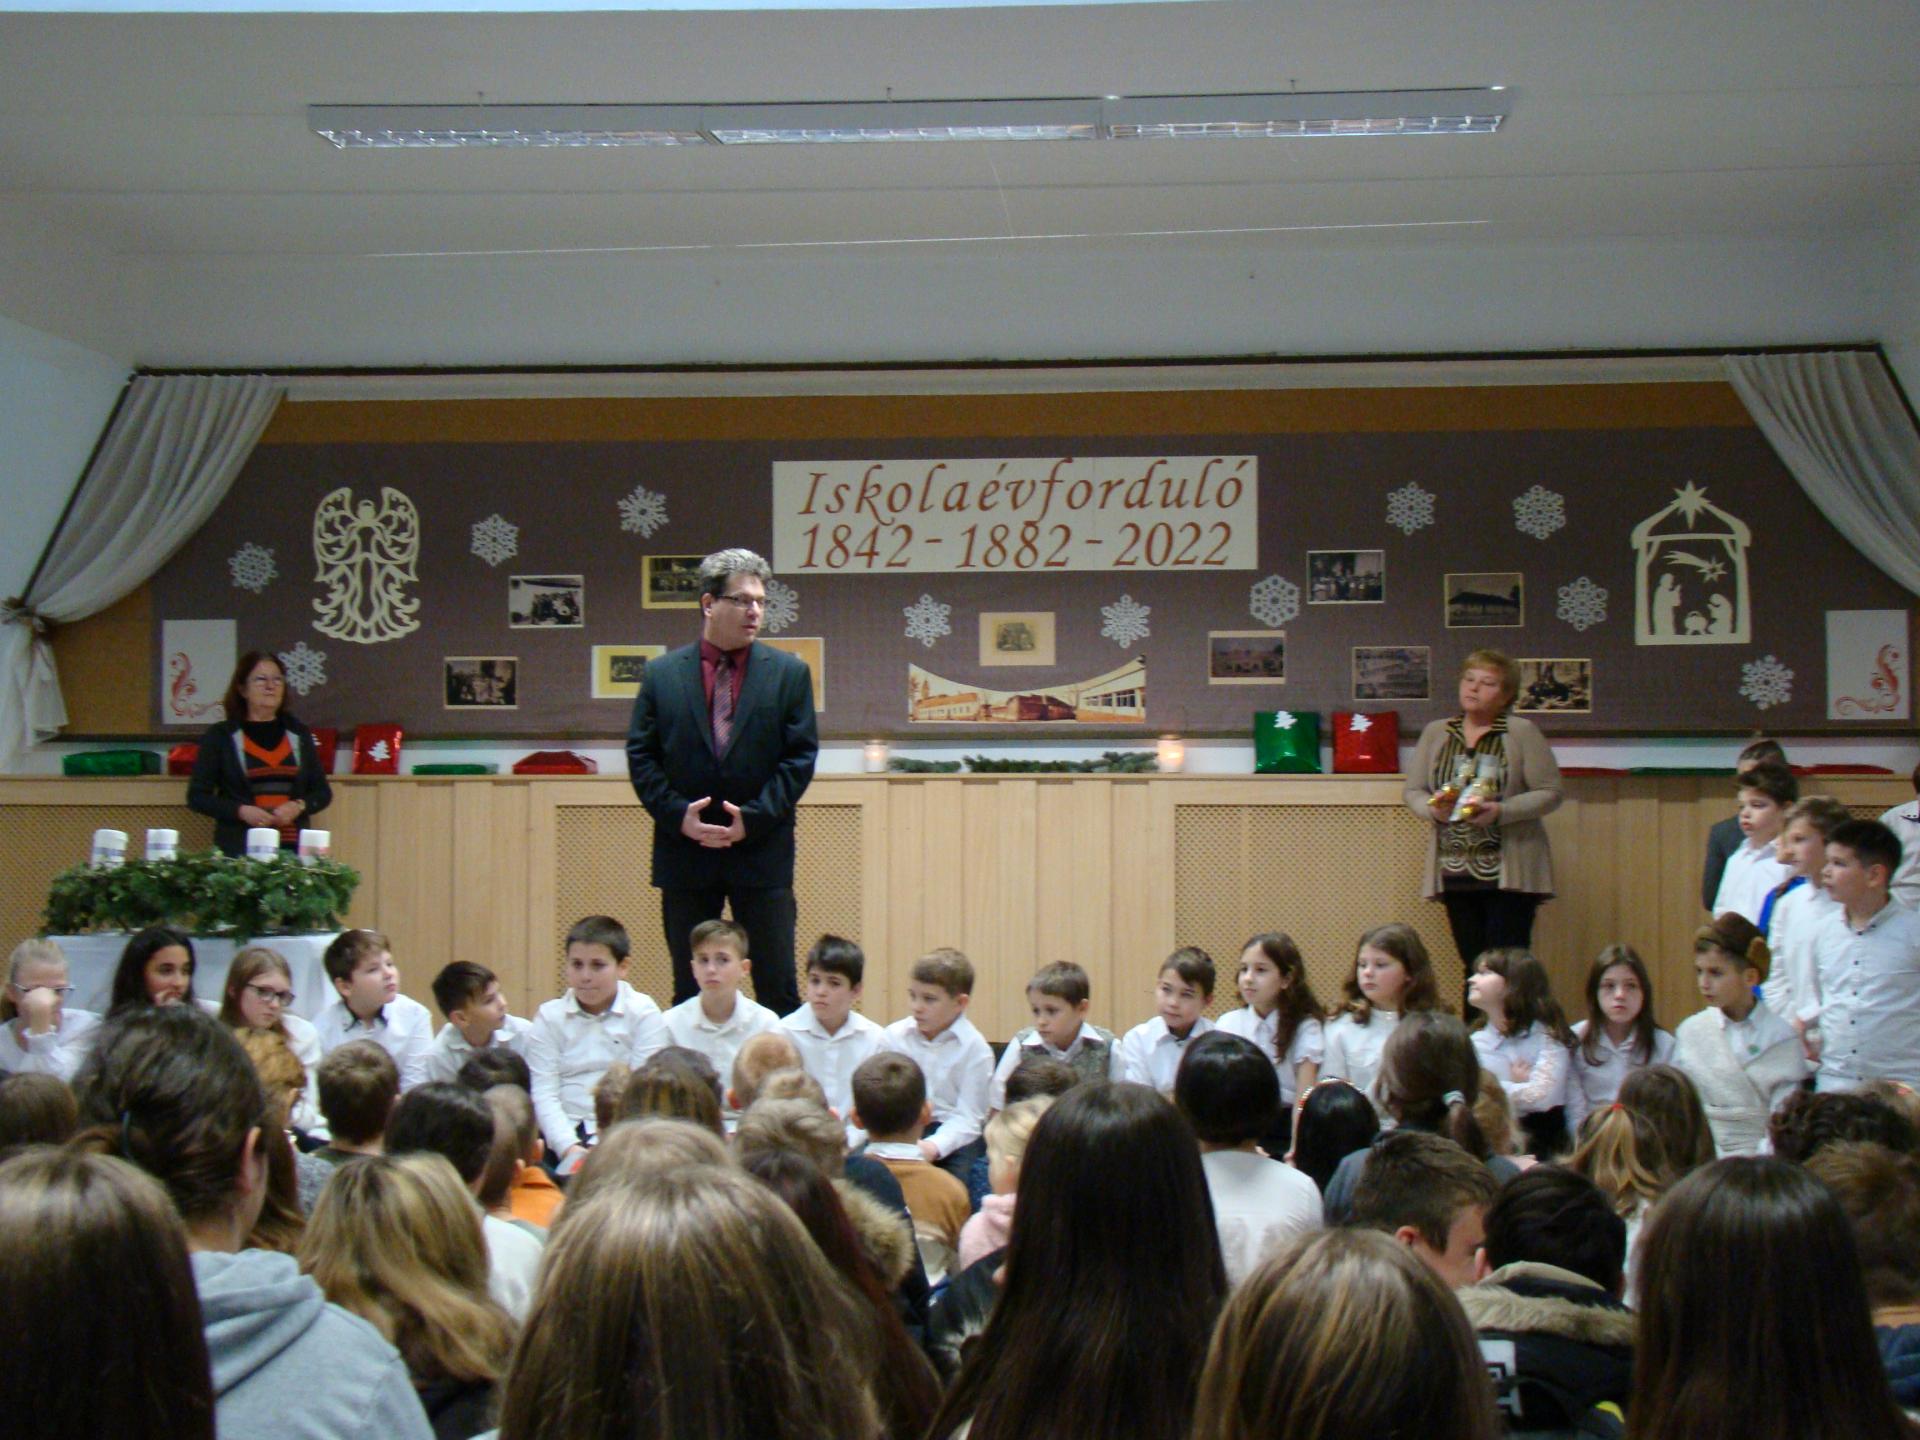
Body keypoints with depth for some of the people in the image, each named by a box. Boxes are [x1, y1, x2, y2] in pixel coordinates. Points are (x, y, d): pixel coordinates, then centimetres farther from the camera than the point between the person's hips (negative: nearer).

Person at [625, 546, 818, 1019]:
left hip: (763, 852, -1)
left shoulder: (789, 673, 3)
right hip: (685, 853, 1)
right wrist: (679, 816, -11)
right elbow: (641, 755, 3)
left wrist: (754, 817, -11)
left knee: (778, 987, 1)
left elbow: (800, 756, -1)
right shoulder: (662, 674, 5)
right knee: (689, 991, 8)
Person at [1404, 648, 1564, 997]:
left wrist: (1500, 812, -18)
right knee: (1473, 966, 5)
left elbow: (1550, 794, -4)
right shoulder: (1435, 733, 12)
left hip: (1509, 872, -4)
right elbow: (1413, 791, 12)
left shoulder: (1522, 732, -1)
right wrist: (1434, 809, -10)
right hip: (1455, 871, 4)